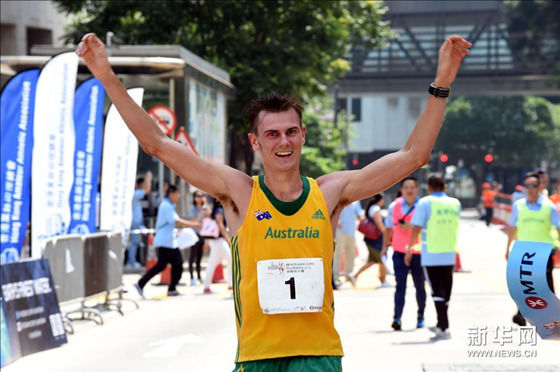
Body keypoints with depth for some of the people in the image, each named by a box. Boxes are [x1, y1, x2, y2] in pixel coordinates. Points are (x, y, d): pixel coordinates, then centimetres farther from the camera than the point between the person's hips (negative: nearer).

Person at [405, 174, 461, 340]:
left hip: (431, 255, -4)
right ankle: (441, 325, 26)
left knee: (437, 291, -4)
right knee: (446, 289, 15)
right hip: (450, 253, 4)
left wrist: (409, 248, -8)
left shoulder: (425, 203, -8)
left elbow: (416, 228, -13)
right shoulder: (455, 203, 7)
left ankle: (444, 328, -12)